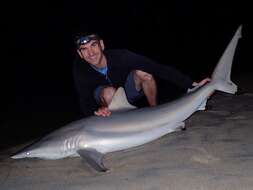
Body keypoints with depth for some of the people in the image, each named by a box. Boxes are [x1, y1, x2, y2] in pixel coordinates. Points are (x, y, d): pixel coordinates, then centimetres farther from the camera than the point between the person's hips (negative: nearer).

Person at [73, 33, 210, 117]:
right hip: (103, 96, 0)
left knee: (143, 72, -31)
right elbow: (86, 105, -23)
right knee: (109, 92, -38)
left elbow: (159, 69, -37)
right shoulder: (80, 69, -27)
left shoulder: (120, 56, -33)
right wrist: (97, 111, -48)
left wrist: (192, 85, -44)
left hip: (129, 91, 1)